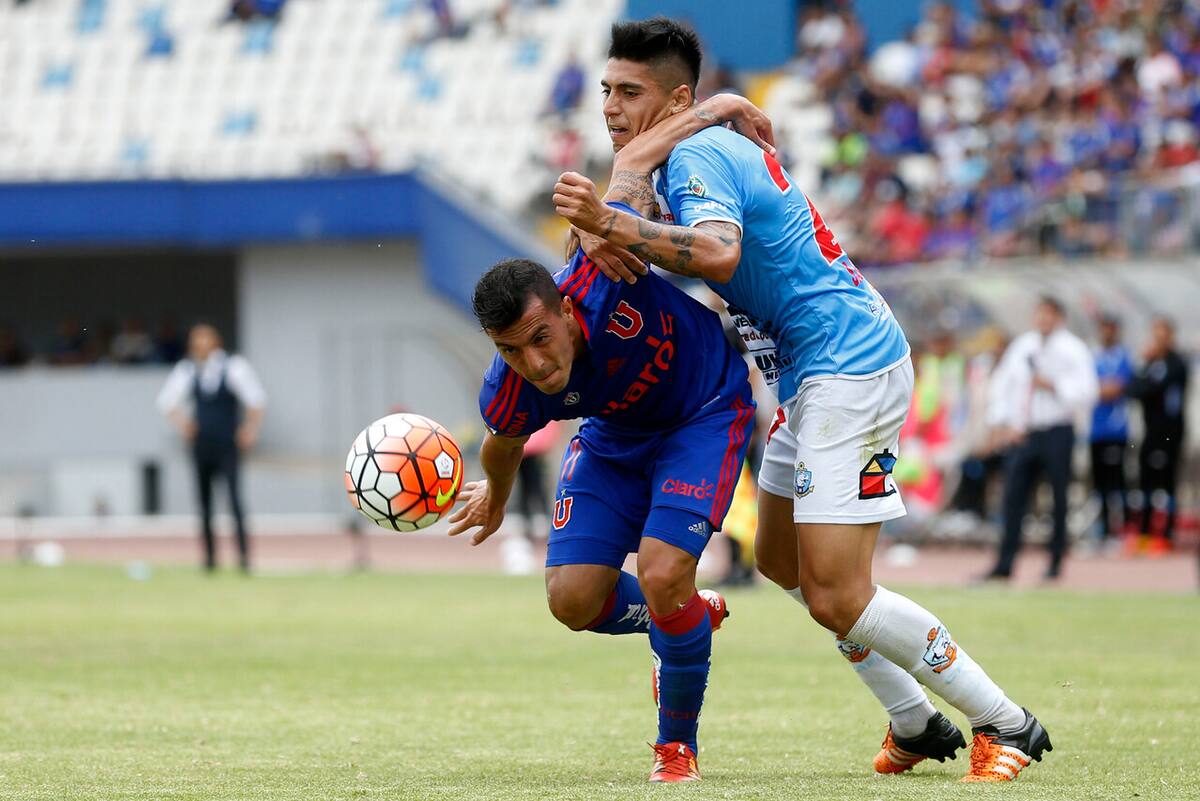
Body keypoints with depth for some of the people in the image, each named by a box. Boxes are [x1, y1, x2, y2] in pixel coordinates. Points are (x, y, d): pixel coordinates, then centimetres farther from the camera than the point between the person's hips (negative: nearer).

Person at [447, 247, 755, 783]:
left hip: (704, 413, -3)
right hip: (615, 433, 4)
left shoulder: (596, 276, -39)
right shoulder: (508, 397, -26)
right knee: (573, 601, -5)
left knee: (662, 576, -20)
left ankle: (678, 746, 3)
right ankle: (689, 615, 30)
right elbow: (504, 447, 2)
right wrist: (496, 498, 19)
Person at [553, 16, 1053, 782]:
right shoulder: (717, 150, 15)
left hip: (850, 366, -11)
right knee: (781, 560, 20)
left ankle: (1007, 726, -5)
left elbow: (719, 253, -35)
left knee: (835, 596, -14)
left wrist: (613, 223, -42)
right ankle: (917, 722, 27)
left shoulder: (695, 155, -17)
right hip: (816, 371, 11)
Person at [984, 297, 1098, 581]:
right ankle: (1005, 564, 0)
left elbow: (1087, 391, -8)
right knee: (1013, 495, -2)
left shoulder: (1073, 349, -1)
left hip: (1057, 432, -4)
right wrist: (1002, 423, 6)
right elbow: (1002, 384, 15)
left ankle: (1056, 562, 8)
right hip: (1021, 433, 4)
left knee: (1059, 497, 0)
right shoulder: (1021, 346, 12)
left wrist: (1053, 386, -15)